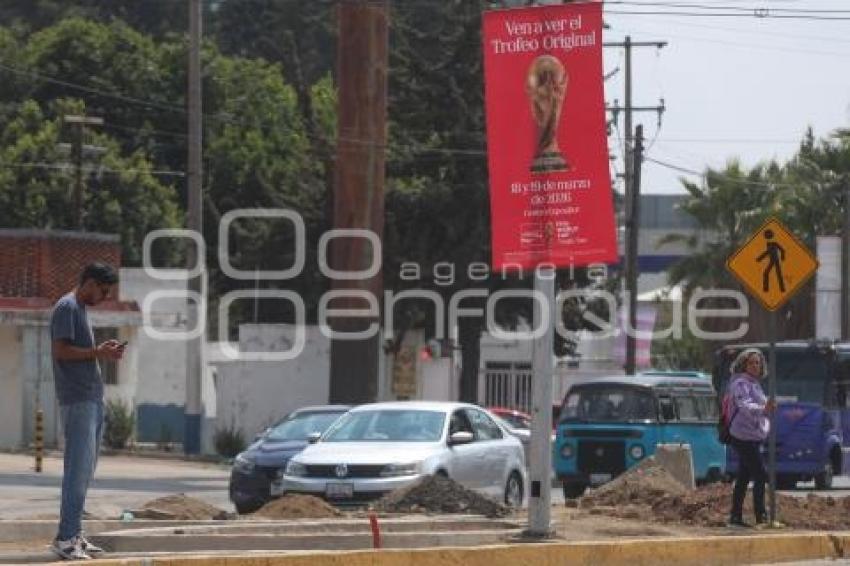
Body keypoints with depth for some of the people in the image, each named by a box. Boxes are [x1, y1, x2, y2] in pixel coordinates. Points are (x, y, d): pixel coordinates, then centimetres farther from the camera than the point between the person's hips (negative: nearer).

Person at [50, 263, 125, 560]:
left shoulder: (81, 309, 20)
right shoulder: (66, 308, -9)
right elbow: (60, 351, -17)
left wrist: (103, 350, 8)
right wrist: (98, 352, -13)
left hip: (92, 399, 10)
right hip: (77, 400, -10)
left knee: (85, 471, 10)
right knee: (78, 470, -11)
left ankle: (74, 535, 13)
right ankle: (65, 538, -11)